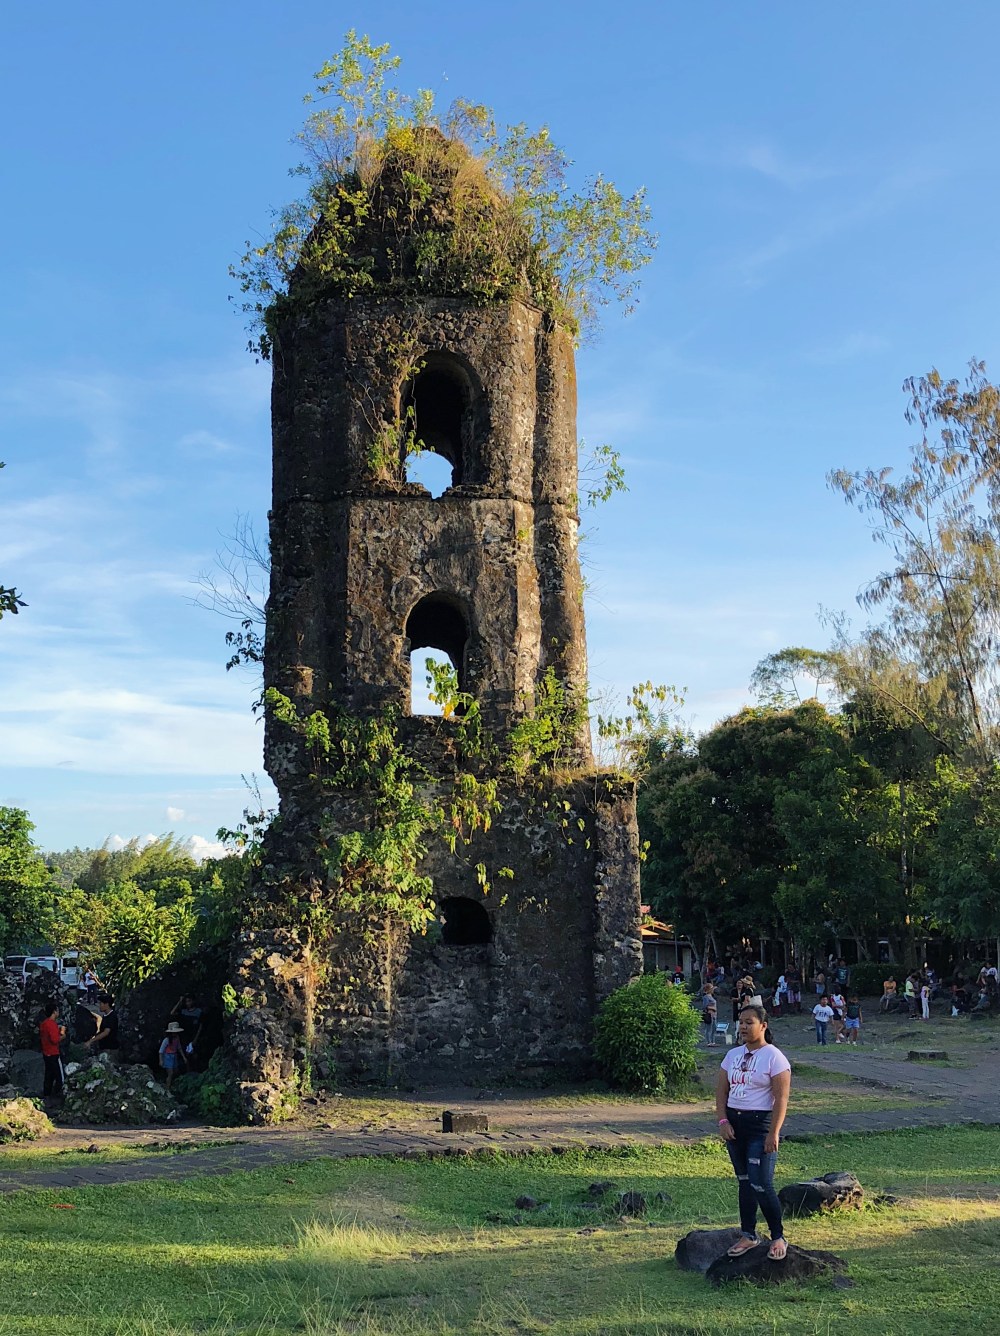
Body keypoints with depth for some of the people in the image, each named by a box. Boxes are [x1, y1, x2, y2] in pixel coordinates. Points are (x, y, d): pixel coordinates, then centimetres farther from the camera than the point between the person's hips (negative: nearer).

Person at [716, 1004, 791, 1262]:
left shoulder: (774, 1057, -8)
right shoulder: (733, 1055, 10)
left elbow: (781, 1099, -13)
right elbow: (721, 1091, 10)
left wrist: (773, 1133, -18)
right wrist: (723, 1121, -4)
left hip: (760, 1125, -6)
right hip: (734, 1124, 6)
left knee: (761, 1185, -10)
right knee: (744, 1182, 12)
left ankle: (778, 1238, 6)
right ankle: (748, 1236, 21)